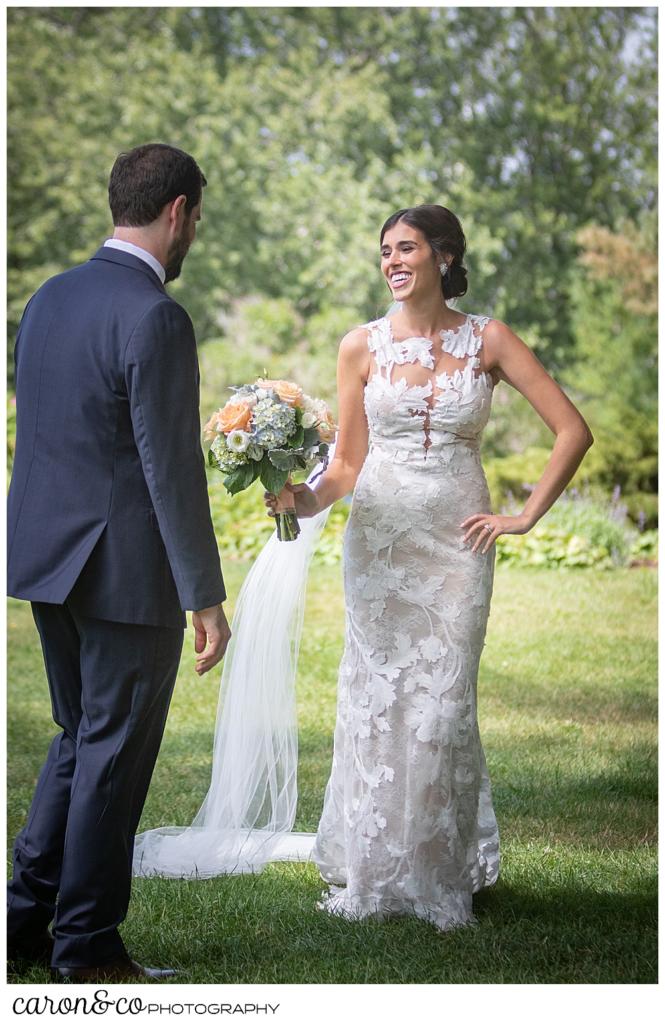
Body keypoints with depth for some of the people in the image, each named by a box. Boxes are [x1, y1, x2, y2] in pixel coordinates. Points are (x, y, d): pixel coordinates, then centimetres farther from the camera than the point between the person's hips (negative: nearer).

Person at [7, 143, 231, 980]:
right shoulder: (154, 319, -18)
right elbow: (172, 469, -20)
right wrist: (205, 598, -17)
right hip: (130, 569, -8)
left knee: (78, 741, 20)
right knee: (115, 756, 4)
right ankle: (88, 948, 13)